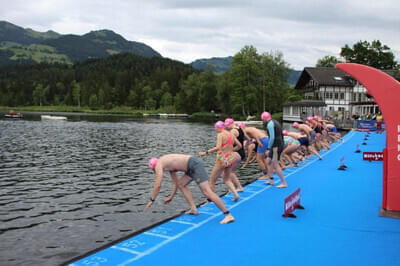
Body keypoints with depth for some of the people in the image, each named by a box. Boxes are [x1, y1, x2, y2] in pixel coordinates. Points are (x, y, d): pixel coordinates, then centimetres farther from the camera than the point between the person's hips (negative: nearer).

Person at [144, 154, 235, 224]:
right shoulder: (167, 164, 28)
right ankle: (194, 209, 13)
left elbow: (158, 185, -4)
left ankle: (228, 215, -17)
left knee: (207, 192, -14)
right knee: (181, 184, 22)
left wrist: (151, 200, 6)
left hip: (195, 164, -10)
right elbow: (176, 182, 34)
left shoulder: (158, 164, 1)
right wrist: (171, 197, 39)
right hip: (195, 164, 10)